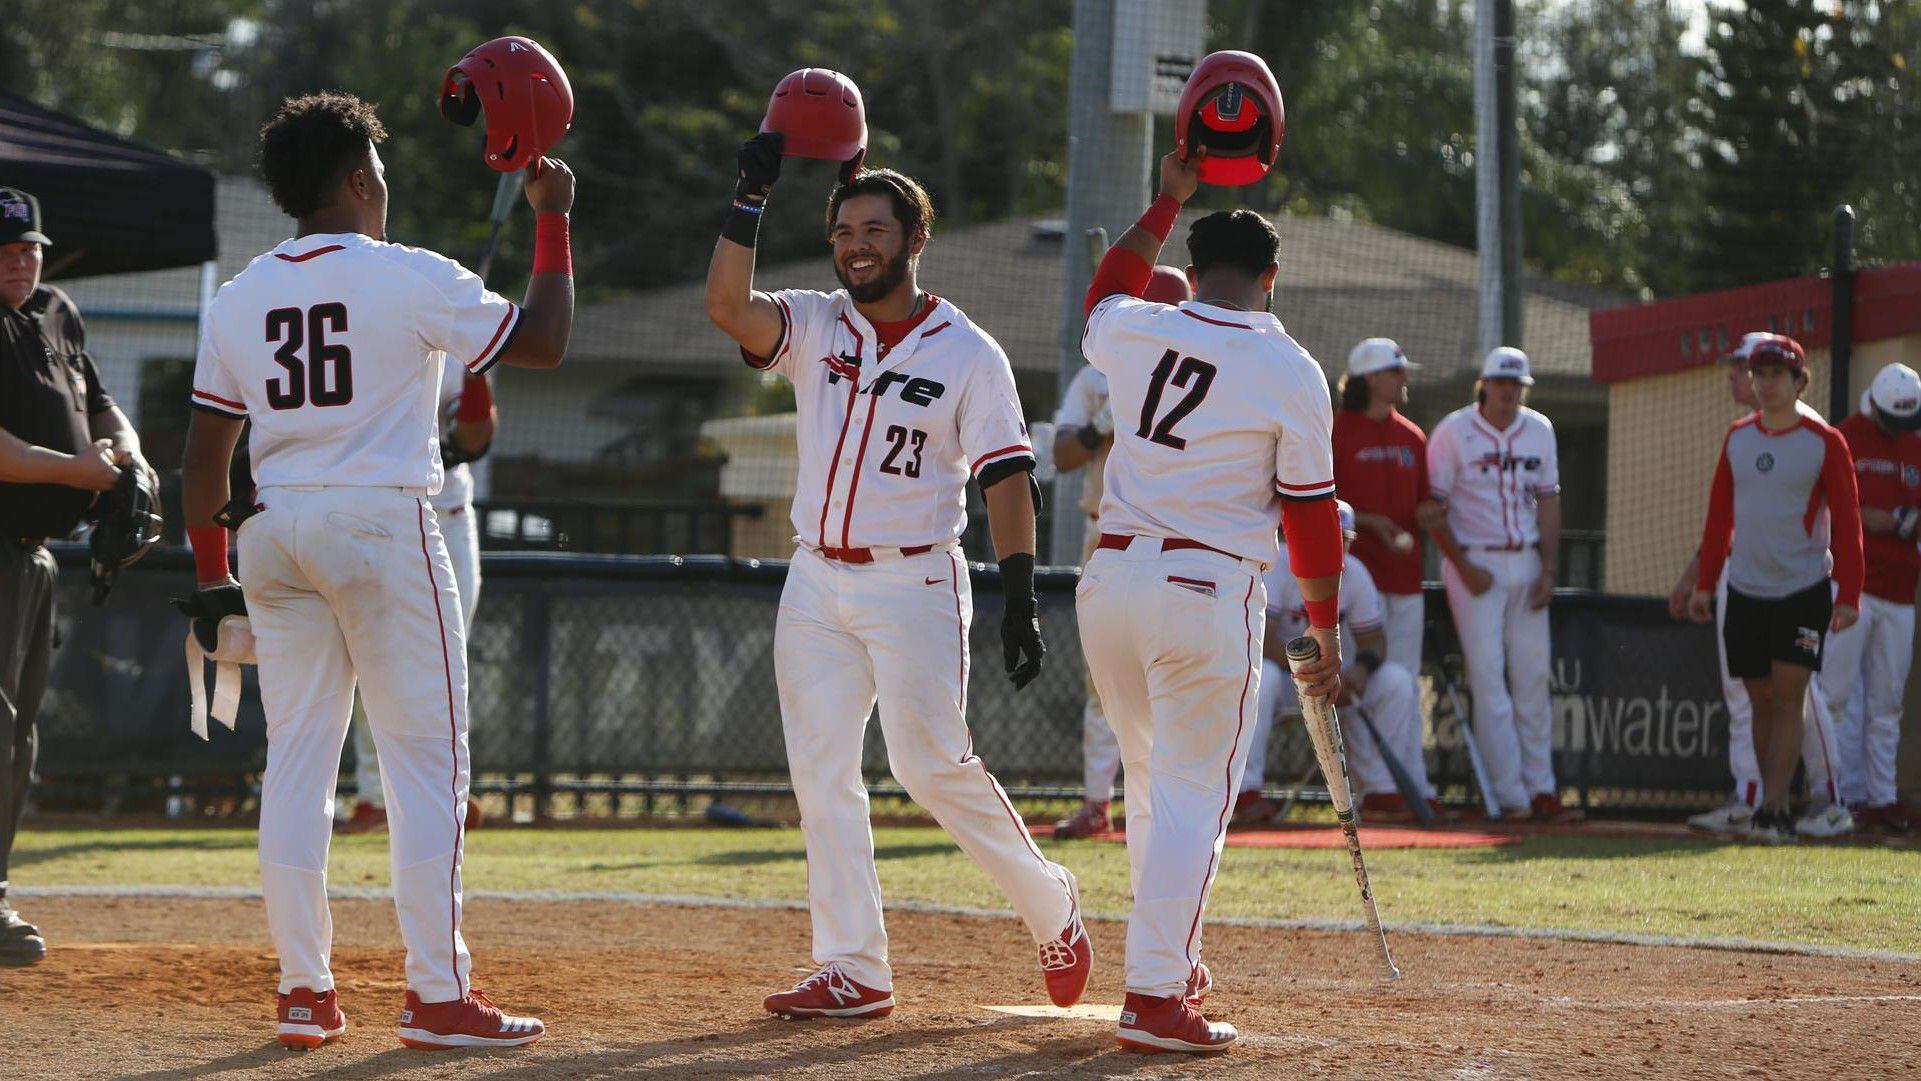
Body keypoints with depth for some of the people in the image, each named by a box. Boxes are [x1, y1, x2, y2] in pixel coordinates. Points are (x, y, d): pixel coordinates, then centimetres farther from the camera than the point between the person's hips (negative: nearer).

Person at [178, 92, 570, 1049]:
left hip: (274, 533, 5)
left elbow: (204, 451, 9)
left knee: (295, 761, 10)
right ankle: (437, 996, -4)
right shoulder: (412, 280, -7)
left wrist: (211, 573, 15)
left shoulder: (239, 298, 8)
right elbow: (543, 340, -1)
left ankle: (303, 992, 9)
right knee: (426, 764, -1)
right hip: (383, 526, -5)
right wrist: (551, 219, 8)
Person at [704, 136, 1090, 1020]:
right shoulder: (815, 327, 6)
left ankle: (1049, 904, 11)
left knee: (933, 764, -10)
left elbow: (1006, 478, -7)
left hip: (915, 583, -5)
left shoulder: (968, 353, -3)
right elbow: (726, 304, -12)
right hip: (815, 586, 5)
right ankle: (853, 970, 4)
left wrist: (1019, 599, -15)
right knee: (821, 774, 0)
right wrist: (752, 194, -17)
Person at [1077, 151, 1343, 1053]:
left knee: (1151, 777, 20)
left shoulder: (1133, 332, 5)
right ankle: (1155, 998, -10)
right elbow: (1310, 513, -2)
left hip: (1113, 576, 5)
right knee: (1194, 795, -3)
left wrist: (1168, 201, 38)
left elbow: (1104, 293, 31)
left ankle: (1171, 965, 29)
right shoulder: (1289, 372, -5)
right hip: (1209, 591, -5)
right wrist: (1326, 633, 7)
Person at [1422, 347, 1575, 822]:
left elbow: (1548, 501, 12)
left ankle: (1541, 791, 7)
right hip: (1475, 564, -5)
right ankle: (1510, 796, -11)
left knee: (1533, 677, 4)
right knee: (1489, 676, -9)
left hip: (1527, 564, 5)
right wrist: (1464, 567, -14)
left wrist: (1549, 569, 3)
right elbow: (1433, 509, -6)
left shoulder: (1538, 431, 9)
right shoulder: (1453, 432, -6)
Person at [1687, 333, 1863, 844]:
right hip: (1746, 590, 4)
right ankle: (1776, 811, 15)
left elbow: (1846, 521, -4)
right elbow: (1719, 514, 14)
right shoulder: (1737, 437, 9)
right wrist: (1704, 584, 11)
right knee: (1761, 701, 7)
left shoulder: (1824, 443, -4)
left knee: (1788, 697, -10)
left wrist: (1848, 596, -9)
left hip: (1805, 590, -4)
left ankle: (1771, 810, -12)